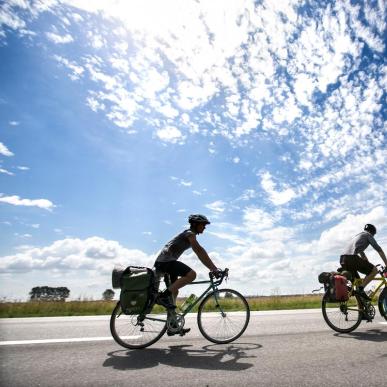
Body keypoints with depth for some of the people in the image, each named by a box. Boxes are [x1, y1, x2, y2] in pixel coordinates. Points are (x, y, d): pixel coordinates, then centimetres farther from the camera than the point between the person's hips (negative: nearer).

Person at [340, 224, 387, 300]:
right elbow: (379, 249, 7)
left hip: (343, 259, 8)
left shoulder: (357, 236, 37)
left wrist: (369, 265, 43)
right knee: (374, 270, 6)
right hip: (352, 258, -8)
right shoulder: (368, 235, 14)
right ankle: (361, 289, -5)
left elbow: (361, 253, 41)